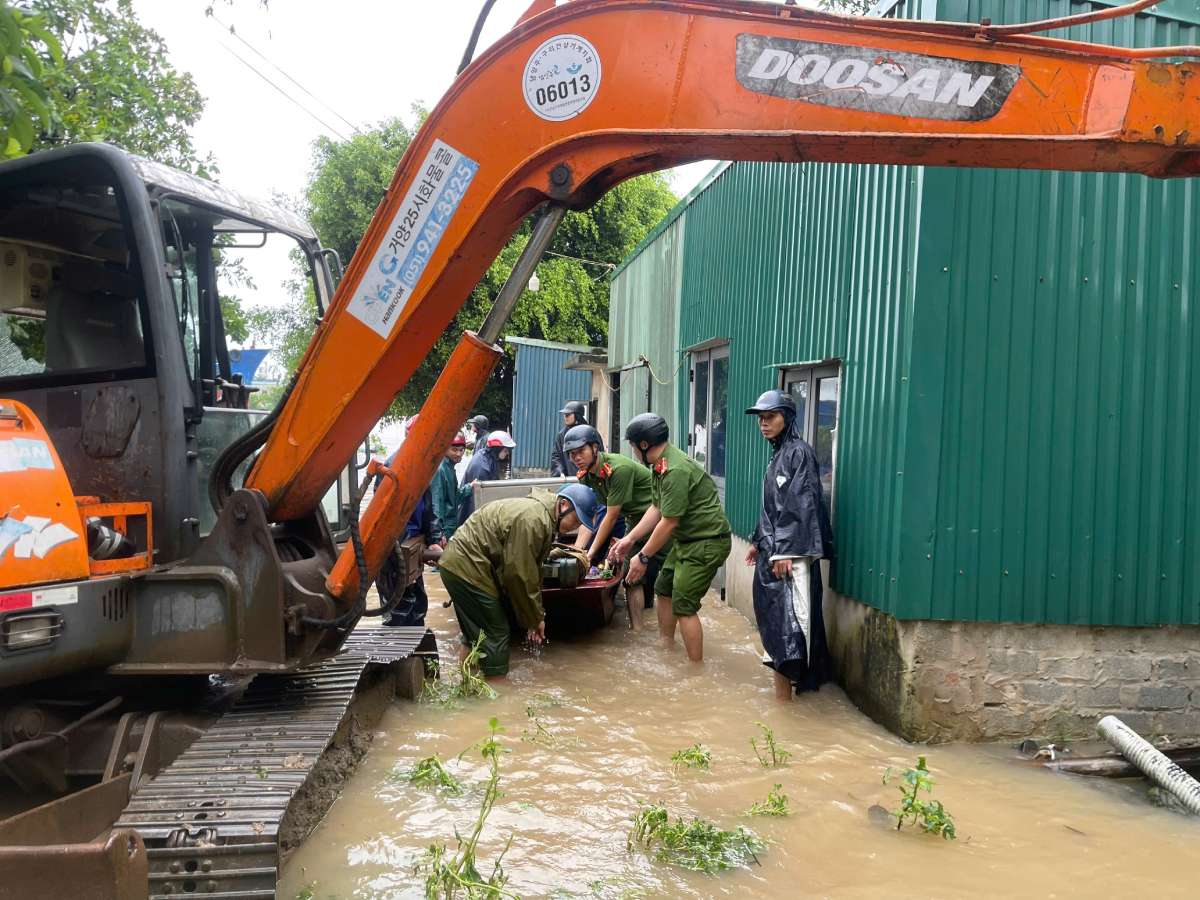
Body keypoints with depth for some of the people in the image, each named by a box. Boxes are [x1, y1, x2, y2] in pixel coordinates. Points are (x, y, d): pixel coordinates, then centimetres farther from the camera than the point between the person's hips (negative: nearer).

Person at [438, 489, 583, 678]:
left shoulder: (544, 516, 9)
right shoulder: (532, 520, -24)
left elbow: (532, 571, 12)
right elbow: (518, 574, -22)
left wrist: (536, 615, 7)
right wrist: (535, 618, -10)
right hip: (466, 567, -11)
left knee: (474, 633, 19)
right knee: (496, 632, -6)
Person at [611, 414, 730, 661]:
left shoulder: (676, 470, -26)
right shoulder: (661, 465, 6)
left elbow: (669, 522, -23)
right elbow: (657, 509, 12)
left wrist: (643, 557, -14)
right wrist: (630, 539, 10)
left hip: (707, 542, -10)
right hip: (687, 540, 10)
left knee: (684, 605, -7)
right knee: (664, 588, 17)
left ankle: (696, 668, 2)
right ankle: (665, 648, 30)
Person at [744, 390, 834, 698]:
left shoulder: (799, 452, -11)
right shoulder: (778, 453, 15)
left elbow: (801, 504, -19)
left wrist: (786, 551, -24)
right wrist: (757, 542, 23)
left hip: (790, 551, -9)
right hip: (772, 547, 9)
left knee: (786, 614, -8)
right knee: (771, 612, 12)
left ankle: (784, 692, -5)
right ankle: (784, 673, 21)